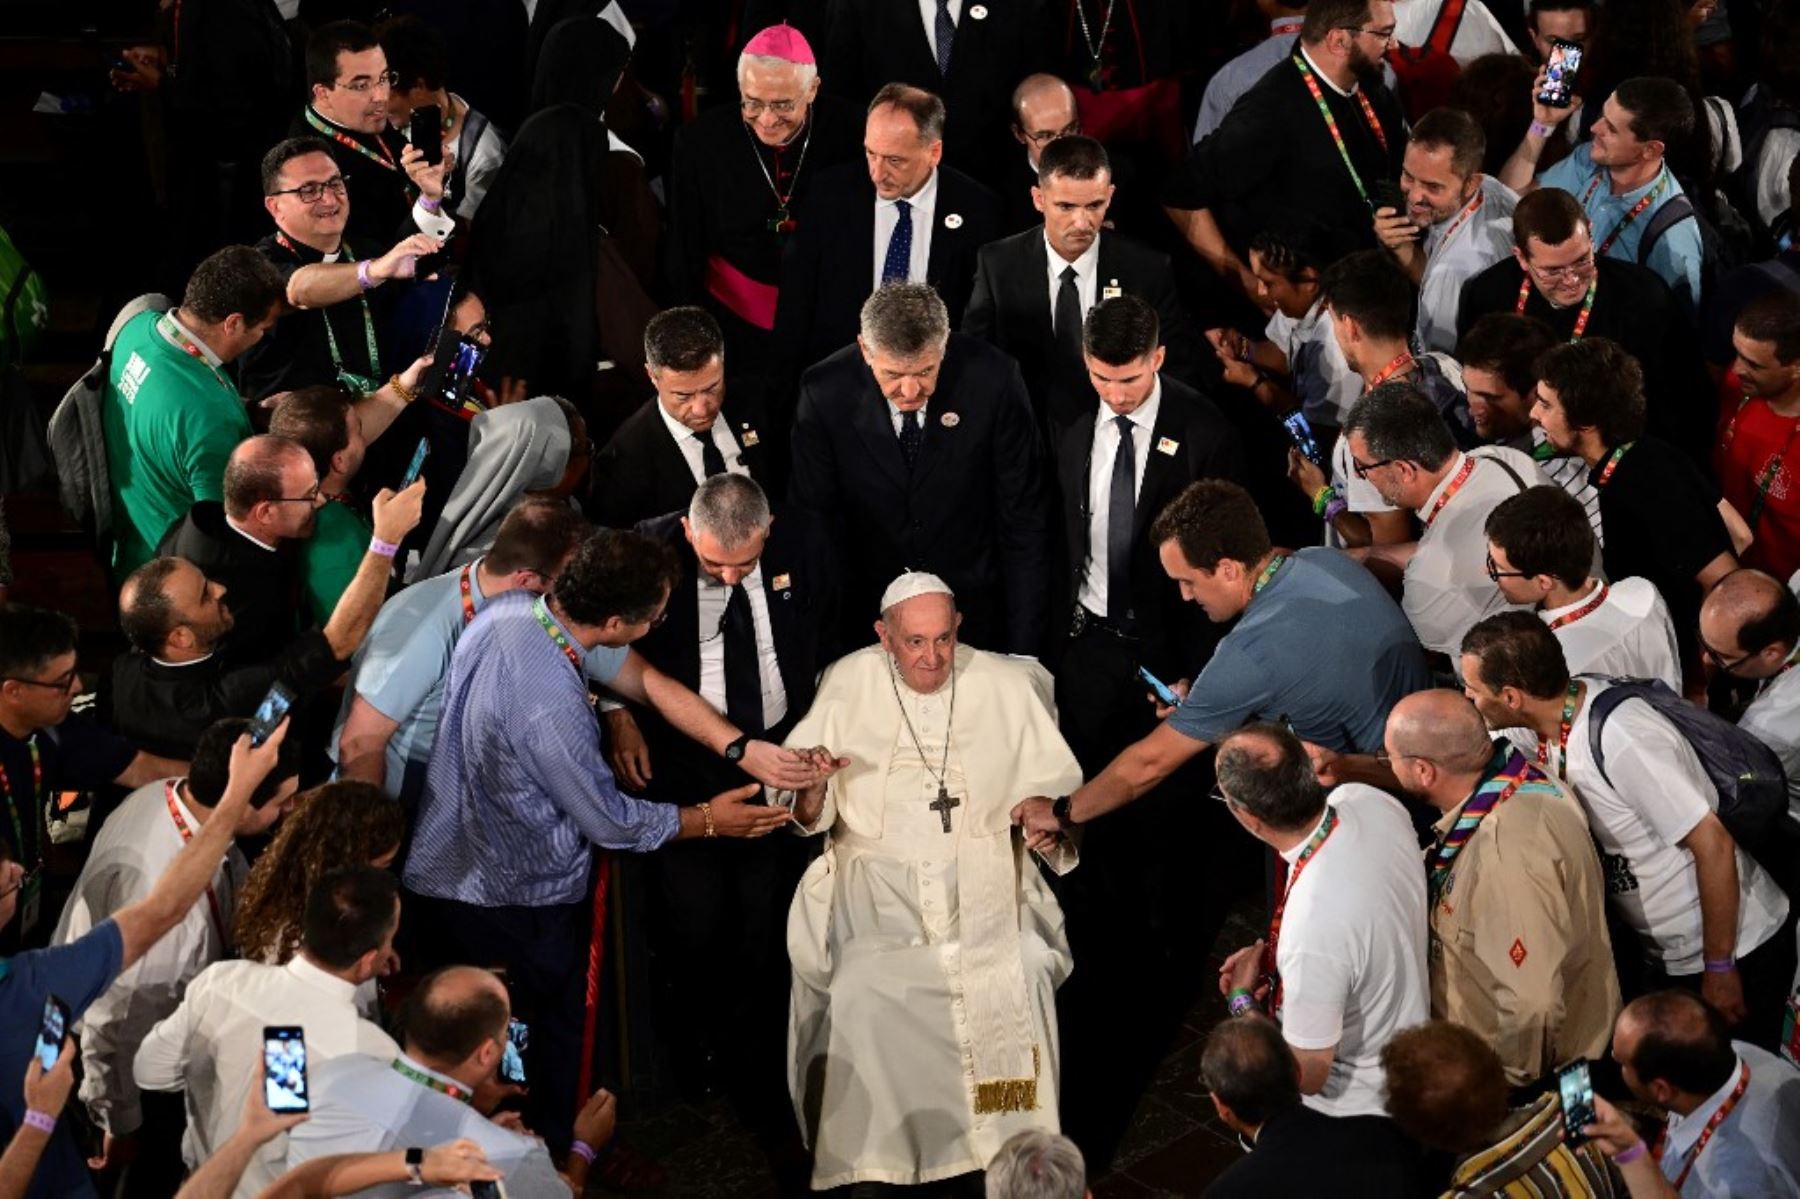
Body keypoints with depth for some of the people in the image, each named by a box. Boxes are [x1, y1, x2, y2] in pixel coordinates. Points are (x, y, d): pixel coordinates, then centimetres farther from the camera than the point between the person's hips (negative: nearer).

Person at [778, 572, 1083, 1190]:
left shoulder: (1007, 687, 1)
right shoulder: (848, 686, 1)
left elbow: (1057, 785, 9)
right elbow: (804, 817, 2)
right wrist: (812, 788, -21)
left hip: (983, 881, 0)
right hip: (877, 883, 0)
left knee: (1023, 975, -25)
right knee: (863, 994, -26)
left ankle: (1016, 1144, -5)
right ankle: (878, 1155, -7)